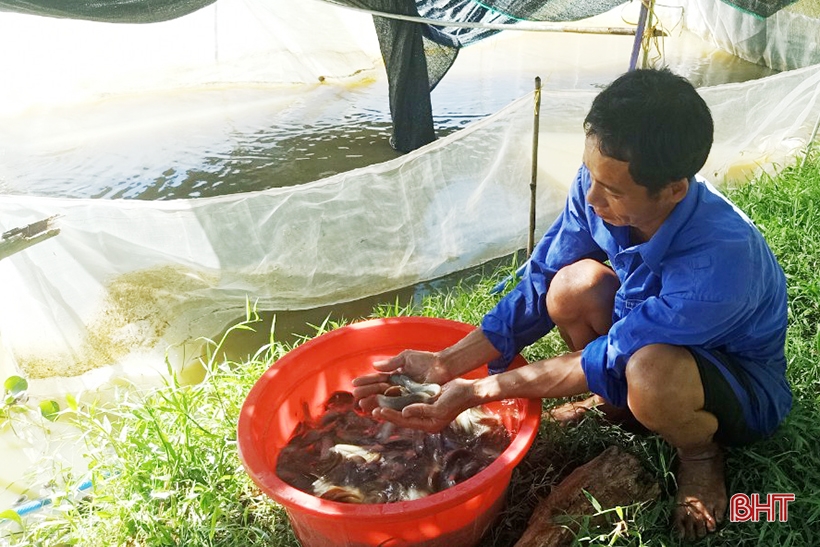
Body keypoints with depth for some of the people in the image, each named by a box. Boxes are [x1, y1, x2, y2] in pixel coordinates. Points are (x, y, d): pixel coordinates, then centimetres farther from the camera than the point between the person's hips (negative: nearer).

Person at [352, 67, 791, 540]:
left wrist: (476, 392, -30)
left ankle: (702, 454, -3)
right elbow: (541, 286, -15)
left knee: (651, 375, -39)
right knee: (576, 286, -24)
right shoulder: (600, 185, -23)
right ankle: (611, 401, 5)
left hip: (744, 382, -5)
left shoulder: (720, 258, -39)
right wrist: (444, 365, -21)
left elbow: (614, 359, -31)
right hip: (646, 337, 5)